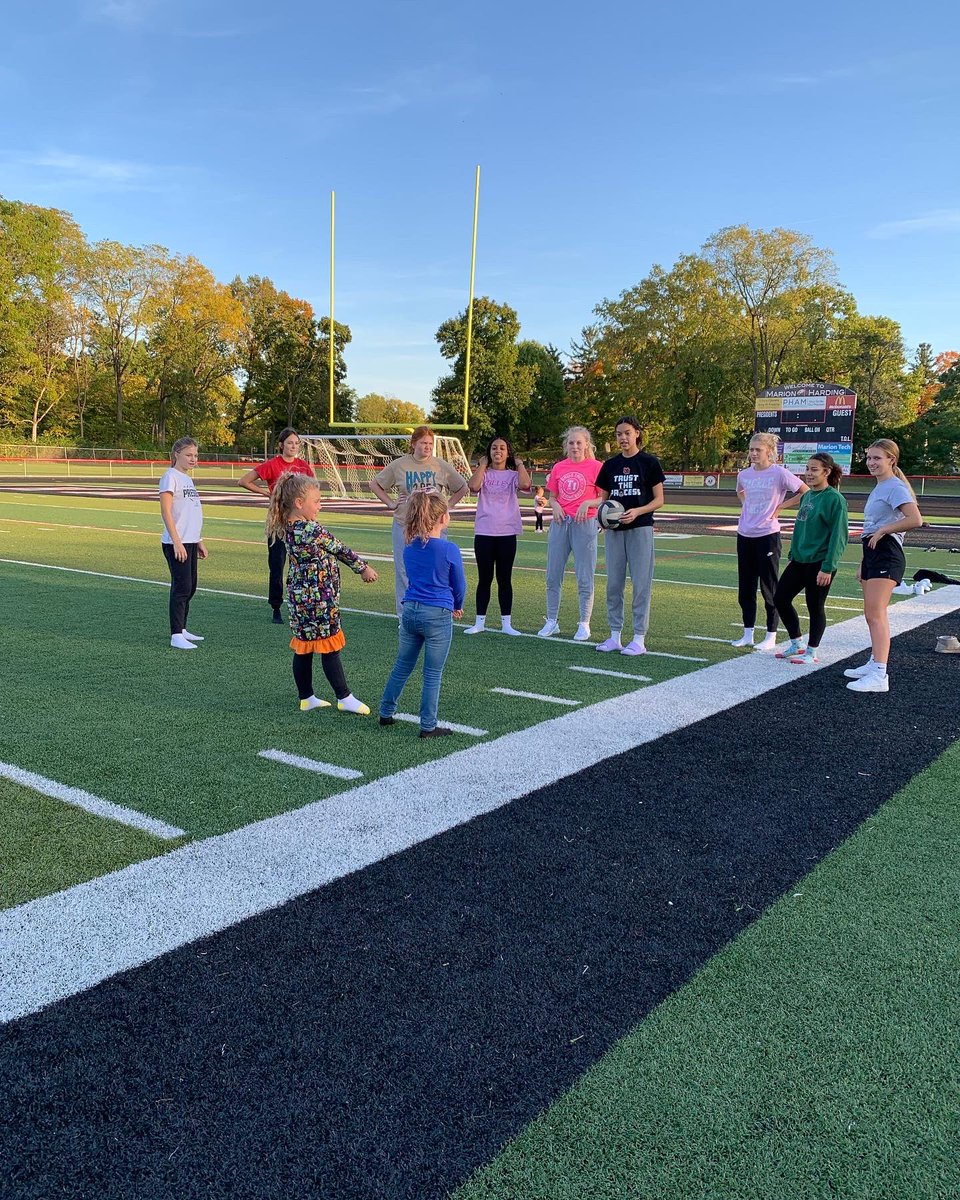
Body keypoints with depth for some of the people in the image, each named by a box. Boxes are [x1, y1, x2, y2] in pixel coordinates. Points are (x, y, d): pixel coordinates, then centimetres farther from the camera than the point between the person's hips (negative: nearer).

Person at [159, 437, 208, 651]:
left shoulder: (187, 479, 16)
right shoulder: (170, 477, -9)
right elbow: (166, 511, -15)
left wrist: (199, 541, 19)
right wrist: (176, 542, -20)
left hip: (190, 542, 9)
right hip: (176, 543, -9)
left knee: (190, 587, 13)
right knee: (181, 587, -8)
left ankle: (182, 629, 23)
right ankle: (176, 636, -4)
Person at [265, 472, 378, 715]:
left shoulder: (288, 528, 6)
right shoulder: (312, 530, -22)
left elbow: (329, 549, 10)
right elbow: (339, 549, -10)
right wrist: (364, 568, 5)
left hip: (299, 598, 9)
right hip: (318, 599, -9)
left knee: (303, 649, 14)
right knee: (330, 649, 1)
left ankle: (306, 698, 24)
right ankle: (344, 698, 10)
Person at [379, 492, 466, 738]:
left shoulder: (409, 547, 4)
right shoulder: (449, 550, -12)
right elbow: (459, 586, -1)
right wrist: (456, 607, 21)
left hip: (410, 611, 5)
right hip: (437, 615, -5)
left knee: (402, 667, 19)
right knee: (433, 674, 5)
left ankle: (386, 713, 29)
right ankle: (428, 726, 11)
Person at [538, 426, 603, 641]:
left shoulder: (595, 467, -3)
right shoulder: (558, 467, 9)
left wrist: (587, 503, -18)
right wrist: (554, 506, -4)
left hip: (584, 524, -4)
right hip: (560, 523, 4)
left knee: (584, 578, 0)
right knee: (553, 576, 7)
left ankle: (584, 625, 10)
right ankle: (551, 622, 18)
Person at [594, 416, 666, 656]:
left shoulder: (649, 462, -2)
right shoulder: (610, 465, 10)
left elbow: (659, 500, -3)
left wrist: (637, 511, -19)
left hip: (640, 528, -5)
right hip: (614, 530, 5)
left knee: (641, 584, -3)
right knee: (613, 584, 7)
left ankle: (639, 639, 3)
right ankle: (615, 635, 16)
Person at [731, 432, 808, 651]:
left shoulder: (779, 473, -9)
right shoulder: (744, 475, 6)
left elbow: (805, 492, -6)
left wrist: (780, 506, -7)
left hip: (768, 536, -6)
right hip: (745, 535, 6)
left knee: (769, 588, 1)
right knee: (745, 588, 10)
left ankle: (771, 637, 10)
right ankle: (748, 634, 20)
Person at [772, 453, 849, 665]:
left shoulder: (834, 499, -13)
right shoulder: (807, 496, 10)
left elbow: (839, 535, -16)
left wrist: (828, 568, -19)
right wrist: (792, 555, 18)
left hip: (819, 563, -8)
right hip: (799, 560, 8)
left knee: (815, 608, 3)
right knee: (780, 598, 8)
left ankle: (811, 652, 18)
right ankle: (797, 643, 24)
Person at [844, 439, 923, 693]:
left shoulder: (895, 488, -10)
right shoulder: (878, 489, 20)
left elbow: (915, 520, -24)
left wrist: (882, 531, -16)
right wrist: (863, 564, 23)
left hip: (886, 554, -10)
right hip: (872, 553, 10)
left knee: (876, 613, -17)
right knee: (871, 614, 15)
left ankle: (879, 676, -22)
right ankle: (874, 664, 25)